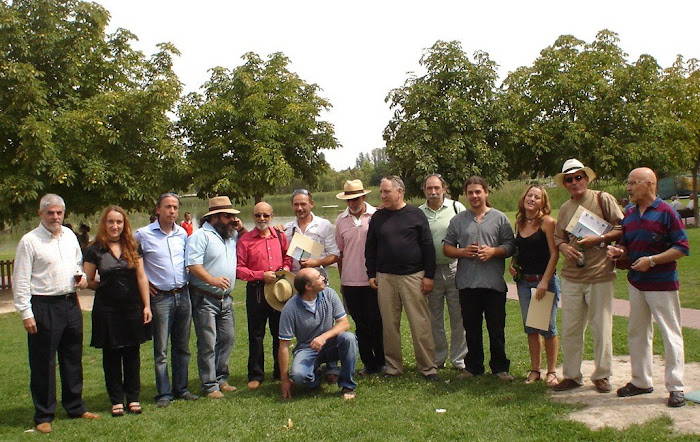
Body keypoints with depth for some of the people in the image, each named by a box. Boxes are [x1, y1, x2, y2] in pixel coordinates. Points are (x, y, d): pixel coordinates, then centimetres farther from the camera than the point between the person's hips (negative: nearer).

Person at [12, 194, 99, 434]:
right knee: (43, 364, 2)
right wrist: (26, 313, -13)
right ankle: (43, 416, 14)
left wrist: (82, 276, 3)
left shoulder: (69, 235, 10)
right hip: (43, 307, -6)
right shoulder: (29, 241, -8)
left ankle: (75, 407, 29)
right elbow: (20, 281, -9)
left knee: (73, 359, 15)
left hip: (71, 304, 6)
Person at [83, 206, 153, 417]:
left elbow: (141, 277, 3)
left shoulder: (132, 248, 5)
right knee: (111, 355, 5)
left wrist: (147, 305, 0)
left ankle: (133, 398, 17)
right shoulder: (95, 250, -1)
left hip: (132, 308, 2)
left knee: (132, 354, 7)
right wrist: (107, 287, -2)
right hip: (107, 310, -2)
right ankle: (116, 400, 15)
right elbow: (88, 281, 3)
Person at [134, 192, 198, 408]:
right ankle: (164, 393, 8)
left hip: (183, 295, 4)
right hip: (160, 297, -4)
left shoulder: (182, 234, 9)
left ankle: (181, 388, 22)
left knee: (182, 347, 11)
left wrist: (187, 278, 11)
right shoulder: (143, 235, -5)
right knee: (161, 350, -1)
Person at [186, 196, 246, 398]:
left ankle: (221, 379, 24)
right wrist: (213, 280, -31)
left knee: (227, 340, 11)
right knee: (208, 344, -4)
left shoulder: (231, 235, 15)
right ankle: (209, 385, 4)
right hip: (205, 298, -8)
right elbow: (193, 264, -19)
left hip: (225, 298, 8)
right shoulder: (200, 236, -9)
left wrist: (241, 229, 10)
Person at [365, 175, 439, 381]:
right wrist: (371, 274, 9)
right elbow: (370, 248, 15)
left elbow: (428, 246, 1)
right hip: (385, 278, 3)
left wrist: (429, 275, -3)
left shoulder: (416, 215, 1)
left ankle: (428, 367, 6)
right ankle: (393, 366, 17)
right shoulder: (378, 217, 9)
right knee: (389, 325, 6)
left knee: (420, 324, -3)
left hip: (413, 277, -3)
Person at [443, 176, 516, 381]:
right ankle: (473, 367, 21)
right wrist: (463, 252, -7)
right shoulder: (458, 220, 11)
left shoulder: (500, 218, 6)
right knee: (471, 329, 10)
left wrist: (493, 251, -14)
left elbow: (510, 246, 3)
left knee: (497, 329, 4)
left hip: (494, 283, -2)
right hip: (467, 283, 2)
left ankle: (500, 367, 15)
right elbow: (446, 247, 11)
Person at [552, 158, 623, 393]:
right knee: (569, 329, 7)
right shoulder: (565, 209, 14)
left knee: (601, 328, 2)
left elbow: (623, 228, -2)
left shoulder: (603, 199, -1)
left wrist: (599, 239, -15)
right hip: (571, 276, 4)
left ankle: (602, 376, 17)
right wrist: (564, 247, -3)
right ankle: (571, 375, 18)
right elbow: (558, 237, 19)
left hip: (600, 275, -4)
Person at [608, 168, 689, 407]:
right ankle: (640, 381, 25)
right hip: (636, 283, 7)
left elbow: (682, 247, -13)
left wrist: (652, 260, -20)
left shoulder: (666, 212, -10)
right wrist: (618, 251, -3)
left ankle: (675, 387, 6)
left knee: (670, 334, -1)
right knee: (637, 333, 13)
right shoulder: (629, 214, 10)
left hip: (662, 284, -7)